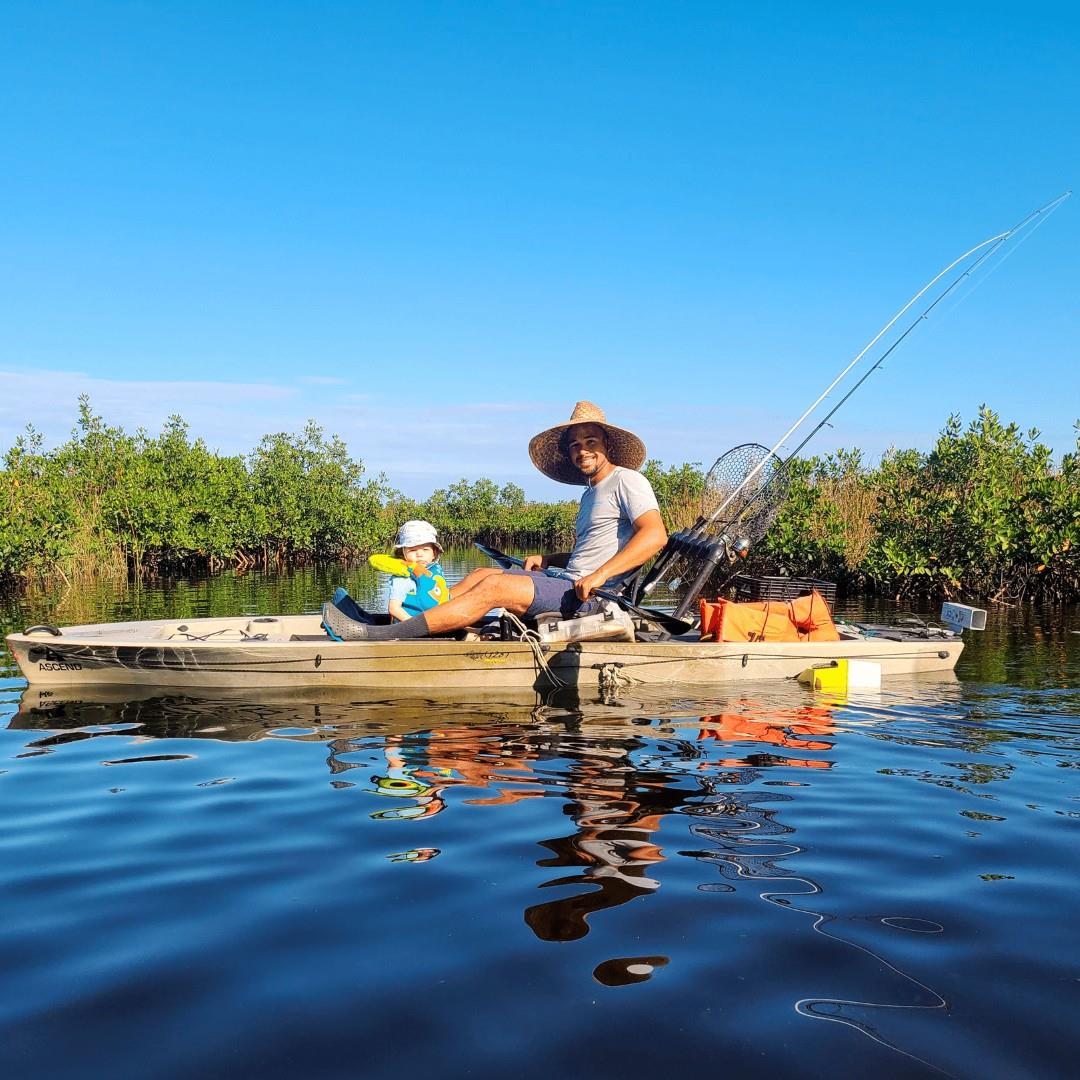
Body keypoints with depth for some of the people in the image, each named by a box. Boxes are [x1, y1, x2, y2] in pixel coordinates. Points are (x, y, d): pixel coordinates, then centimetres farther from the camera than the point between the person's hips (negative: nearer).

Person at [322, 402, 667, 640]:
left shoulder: (626, 480, -4)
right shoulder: (590, 494, 26)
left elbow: (656, 534, -19)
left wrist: (599, 575, -25)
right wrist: (547, 559, 11)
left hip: (591, 595, -9)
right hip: (570, 583, 9)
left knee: (494, 586, -21)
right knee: (483, 574, 1)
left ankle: (379, 635, -25)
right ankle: (384, 620, -5)